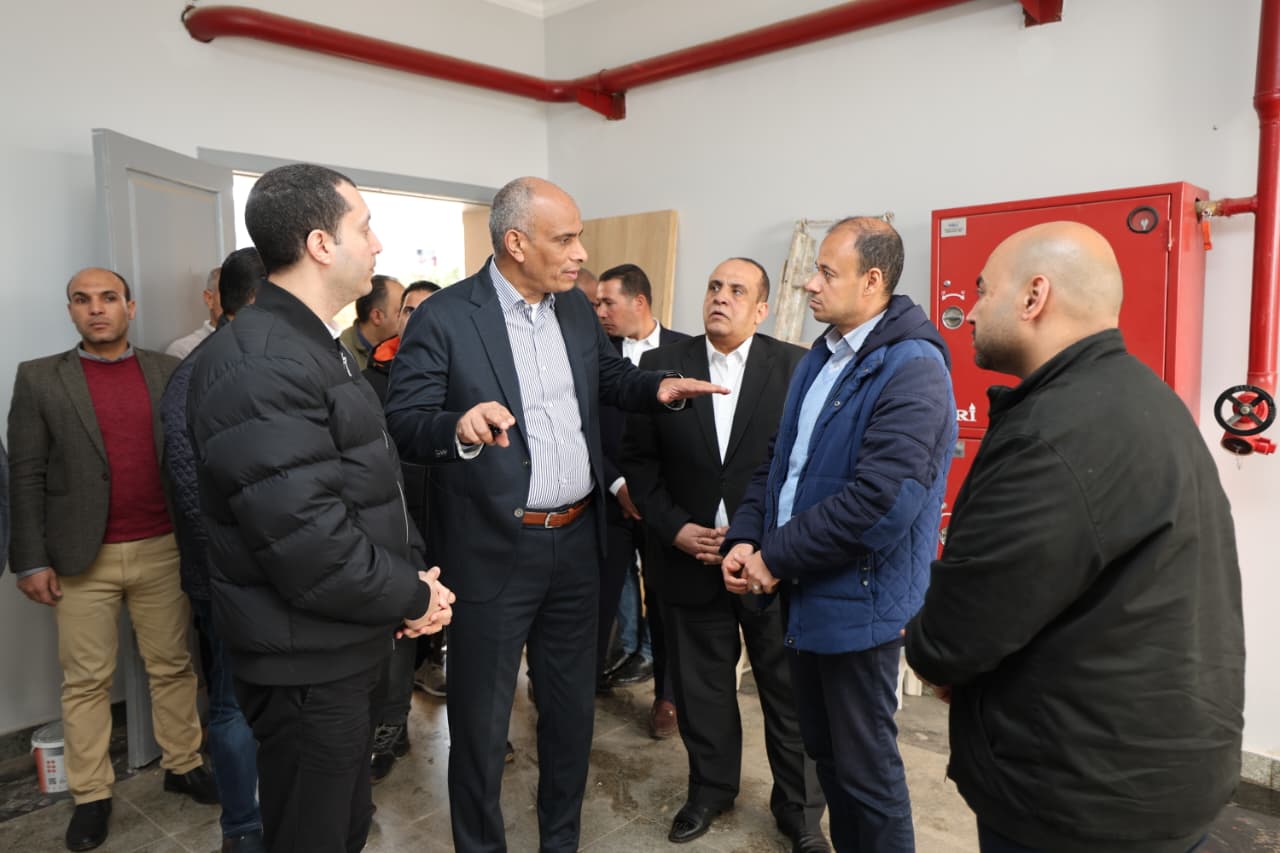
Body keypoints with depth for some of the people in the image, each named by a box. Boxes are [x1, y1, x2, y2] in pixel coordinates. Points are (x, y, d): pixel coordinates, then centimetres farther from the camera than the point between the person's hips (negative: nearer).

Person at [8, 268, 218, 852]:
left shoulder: (170, 373, 5)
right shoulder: (39, 379, 2)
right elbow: (26, 475, -1)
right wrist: (31, 561, -5)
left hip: (163, 551, 1)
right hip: (82, 559, -1)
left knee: (172, 666, 12)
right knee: (85, 680, 8)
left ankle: (183, 766, 27)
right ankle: (91, 795, 22)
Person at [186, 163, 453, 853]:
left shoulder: (319, 348, 11)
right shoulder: (258, 364, -24)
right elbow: (306, 543, -30)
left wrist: (413, 571, 2)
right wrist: (412, 596, -15)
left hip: (348, 648, 9)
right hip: (305, 665, -9)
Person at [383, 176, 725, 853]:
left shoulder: (577, 308, 6)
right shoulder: (444, 318, -12)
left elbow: (610, 376, 19)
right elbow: (403, 424, -13)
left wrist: (657, 387, -1)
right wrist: (460, 427, -34)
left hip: (576, 542, 6)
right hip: (492, 551, -5)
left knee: (572, 707, 20)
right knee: (481, 719, 11)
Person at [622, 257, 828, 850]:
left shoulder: (796, 367, -3)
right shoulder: (660, 366, 2)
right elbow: (638, 459, 3)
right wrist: (674, 528, -7)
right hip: (690, 556, 2)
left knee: (790, 690, 10)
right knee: (700, 685, 15)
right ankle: (711, 787, 38)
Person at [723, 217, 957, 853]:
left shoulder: (912, 369, -18)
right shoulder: (819, 360, 10)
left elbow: (881, 501, -26)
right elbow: (781, 461, 12)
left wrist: (777, 557, -17)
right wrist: (745, 538, -3)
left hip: (858, 601, -8)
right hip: (805, 594, 8)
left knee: (866, 767, 9)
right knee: (823, 751, 23)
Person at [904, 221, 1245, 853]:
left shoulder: (1059, 434, -28)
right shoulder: (1136, 397, 5)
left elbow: (946, 639, -24)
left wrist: (928, 651, -2)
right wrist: (957, 661, 3)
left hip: (1087, 798, -9)